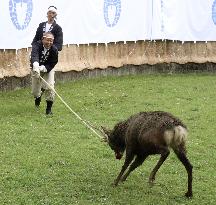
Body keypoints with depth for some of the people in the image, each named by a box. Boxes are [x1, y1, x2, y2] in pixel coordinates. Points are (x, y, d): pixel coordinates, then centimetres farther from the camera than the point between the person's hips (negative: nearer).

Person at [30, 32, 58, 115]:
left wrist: (42, 68, -41)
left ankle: (49, 108, -1)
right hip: (36, 68, 0)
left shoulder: (54, 49, -23)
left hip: (48, 68, 0)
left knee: (49, 87, -17)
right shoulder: (37, 45, -29)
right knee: (35, 91, 4)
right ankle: (38, 96, 44)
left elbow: (52, 64, -22)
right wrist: (35, 66, -70)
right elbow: (34, 55, -50)